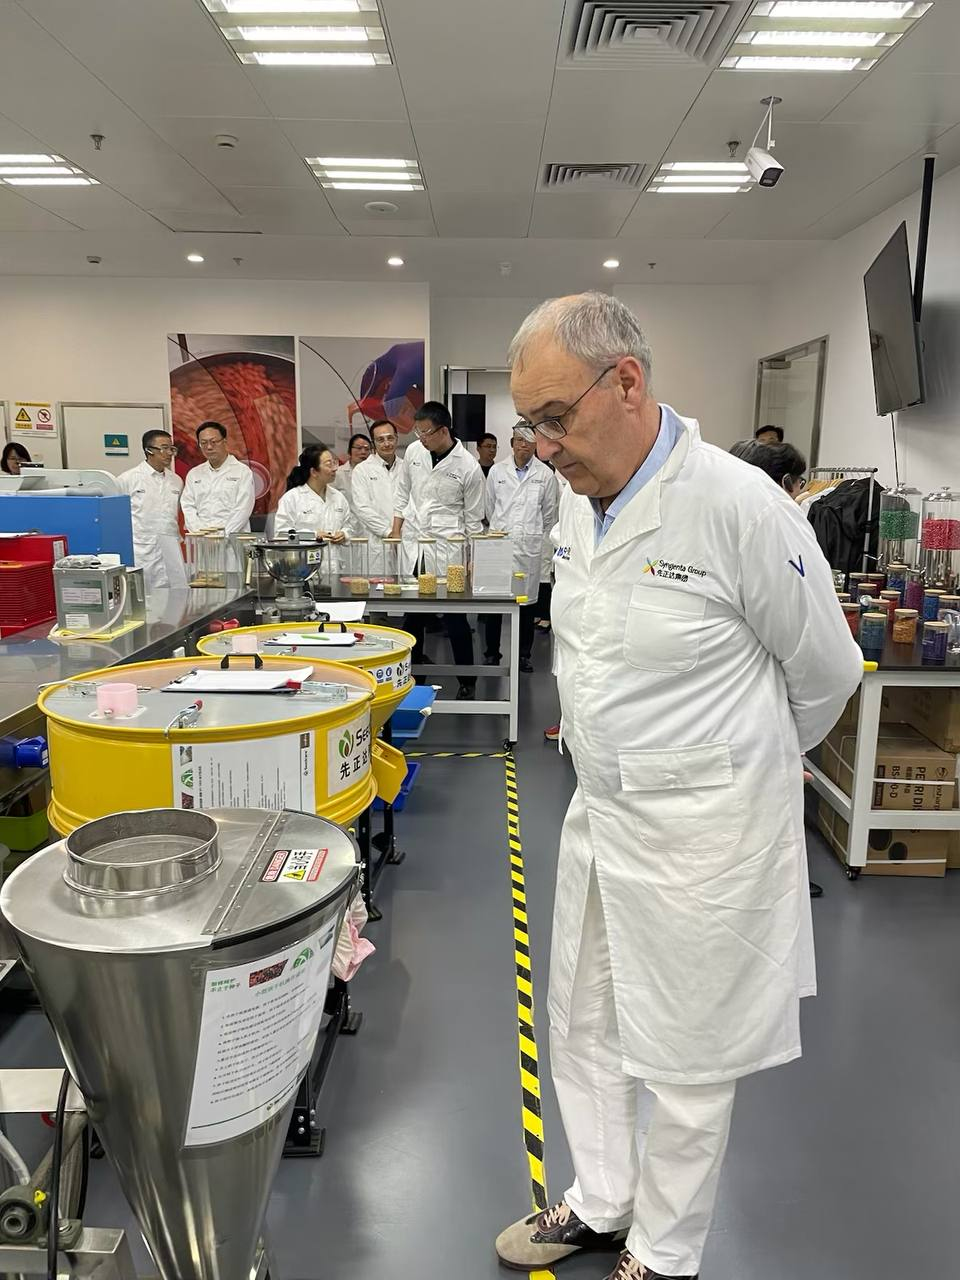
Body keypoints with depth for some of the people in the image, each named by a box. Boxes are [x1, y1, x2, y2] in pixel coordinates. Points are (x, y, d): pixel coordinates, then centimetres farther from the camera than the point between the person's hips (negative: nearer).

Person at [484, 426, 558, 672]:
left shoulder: (545, 474, 3)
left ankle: (524, 654, 18)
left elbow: (550, 514, 11)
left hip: (530, 547, 0)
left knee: (527, 600, 5)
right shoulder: (497, 470, 6)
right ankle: (491, 652, 14)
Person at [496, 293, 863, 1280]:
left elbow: (826, 672, -7)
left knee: (684, 1059, 14)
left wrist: (743, 766, 9)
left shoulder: (740, 506, -21)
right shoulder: (579, 500, 0)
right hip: (599, 816, 7)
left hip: (700, 835, -7)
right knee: (583, 1030, 21)